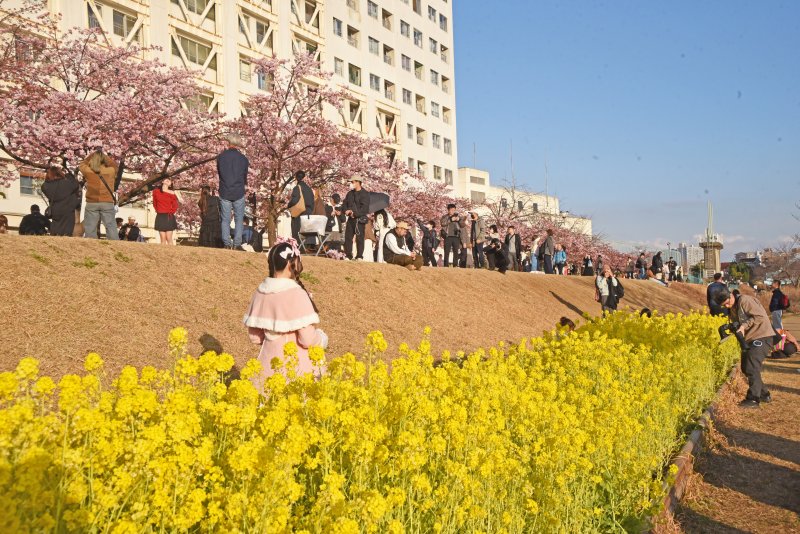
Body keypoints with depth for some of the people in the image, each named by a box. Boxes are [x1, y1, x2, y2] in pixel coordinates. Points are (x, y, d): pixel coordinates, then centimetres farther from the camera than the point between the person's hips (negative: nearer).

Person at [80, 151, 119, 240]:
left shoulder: (88, 171, 2)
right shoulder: (111, 170, 2)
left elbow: (81, 165, 23)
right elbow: (115, 165, 23)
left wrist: (92, 155, 21)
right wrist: (105, 156, 20)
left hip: (92, 203, 0)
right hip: (108, 203, 0)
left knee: (90, 229, 2)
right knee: (111, 228, 0)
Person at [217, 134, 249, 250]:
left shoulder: (220, 157, -2)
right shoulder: (243, 158, -2)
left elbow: (219, 172, 11)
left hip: (224, 192, 1)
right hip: (239, 192, -1)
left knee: (225, 219, 6)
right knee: (239, 219, 4)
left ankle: (226, 243, 2)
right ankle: (237, 244, -1)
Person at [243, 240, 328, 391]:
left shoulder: (260, 292, 1)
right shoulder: (297, 294, -18)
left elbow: (254, 336, 7)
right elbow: (308, 339, -18)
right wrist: (322, 339, 1)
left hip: (270, 362, 6)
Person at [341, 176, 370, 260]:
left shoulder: (365, 194, -5)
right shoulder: (350, 193, 17)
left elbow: (364, 208, -13)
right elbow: (344, 204, 16)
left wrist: (355, 213, -18)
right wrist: (346, 210, -5)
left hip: (360, 219, -6)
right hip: (350, 218, 7)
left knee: (359, 238, -6)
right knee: (348, 237, 5)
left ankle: (359, 256, -1)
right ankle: (348, 256, 11)